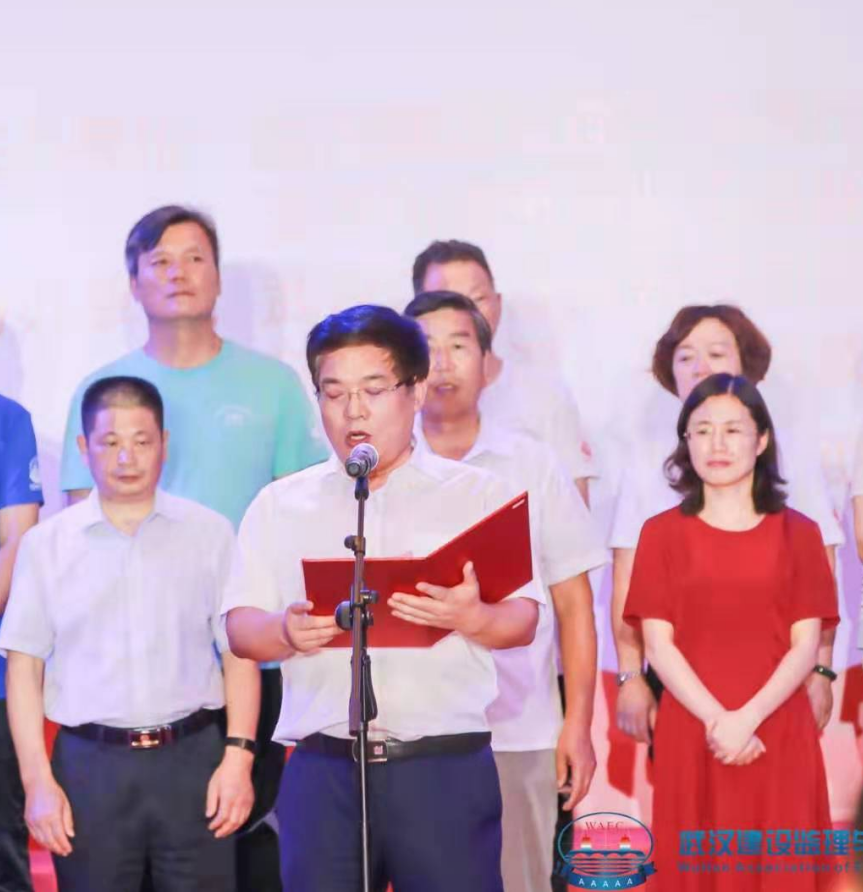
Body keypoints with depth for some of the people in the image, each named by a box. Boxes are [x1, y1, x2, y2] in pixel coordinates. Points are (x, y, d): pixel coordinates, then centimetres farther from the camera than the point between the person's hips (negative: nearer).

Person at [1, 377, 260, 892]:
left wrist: (239, 754, -5)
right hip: (88, 764, 0)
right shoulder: (47, 544, 4)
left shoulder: (210, 533, 4)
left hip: (192, 757, 0)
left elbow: (239, 652, 5)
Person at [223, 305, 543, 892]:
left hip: (447, 765, -1)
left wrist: (470, 617, -20)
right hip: (323, 769, 2)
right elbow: (242, 628, 7)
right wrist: (287, 632, -16)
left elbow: (522, 622, 2)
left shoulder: (477, 493, 7)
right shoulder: (280, 504, 12)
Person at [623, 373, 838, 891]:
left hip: (779, 735, 0)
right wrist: (716, 720, -14)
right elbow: (659, 644, -2)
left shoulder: (798, 533, 5)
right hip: (691, 735, 0)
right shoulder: (663, 533, 5)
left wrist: (748, 718, -15)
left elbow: (806, 645, -1)